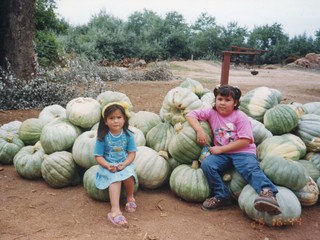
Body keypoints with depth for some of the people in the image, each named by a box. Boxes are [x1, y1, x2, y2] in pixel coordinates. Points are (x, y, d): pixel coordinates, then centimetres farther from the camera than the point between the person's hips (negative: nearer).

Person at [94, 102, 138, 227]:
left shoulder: (128, 135, -4)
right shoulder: (103, 137, -9)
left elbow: (132, 153, -1)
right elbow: (98, 156, -5)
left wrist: (124, 164, -19)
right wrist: (108, 165, -23)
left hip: (125, 164, 2)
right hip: (108, 166, -1)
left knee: (128, 176, -30)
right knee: (115, 179, -32)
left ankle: (130, 197, 3)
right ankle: (115, 210, -39)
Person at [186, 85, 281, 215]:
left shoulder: (240, 117, -3)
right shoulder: (212, 113, 9)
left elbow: (245, 141, -11)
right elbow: (190, 115, 5)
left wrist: (221, 148, -14)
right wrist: (199, 130, -14)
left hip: (243, 152, -3)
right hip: (222, 154, 4)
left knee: (251, 169, -33)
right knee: (206, 164, -24)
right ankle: (222, 197, -15)